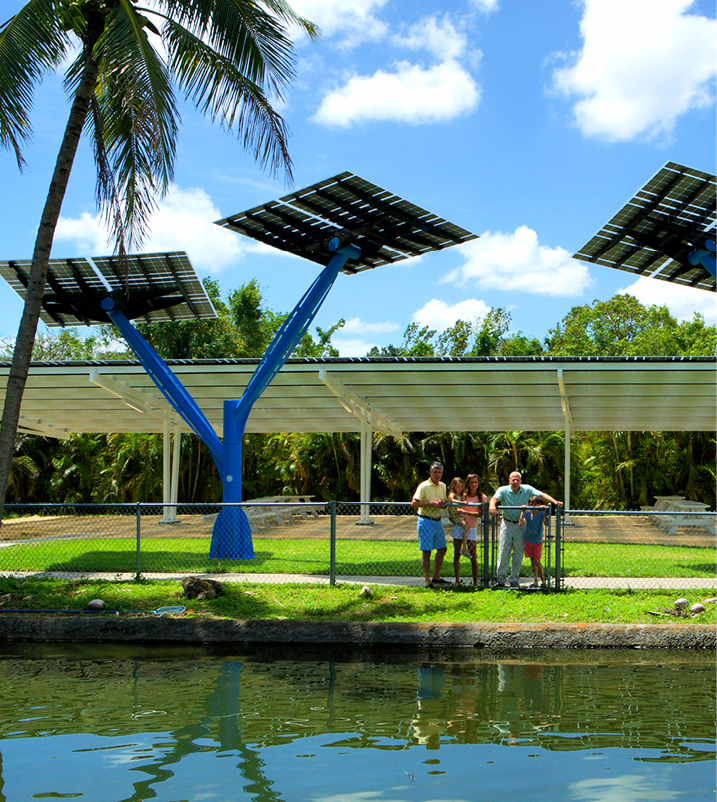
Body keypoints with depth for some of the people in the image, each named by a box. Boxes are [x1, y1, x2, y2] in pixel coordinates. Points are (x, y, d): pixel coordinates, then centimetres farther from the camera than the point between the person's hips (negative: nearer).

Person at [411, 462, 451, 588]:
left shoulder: (442, 486, 10)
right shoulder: (424, 486, -12)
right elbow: (414, 503, -18)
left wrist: (442, 503, -4)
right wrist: (431, 503, -23)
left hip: (437, 521, 8)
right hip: (426, 521, -8)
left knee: (442, 548, 11)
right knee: (426, 551, -3)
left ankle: (436, 578, 22)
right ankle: (428, 581, 2)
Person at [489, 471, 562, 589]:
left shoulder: (527, 490, -3)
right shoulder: (503, 490, -7)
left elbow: (542, 495, -11)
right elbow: (495, 498, -25)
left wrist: (554, 502, -28)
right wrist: (492, 505, -49)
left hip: (521, 525, 1)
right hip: (507, 524, -1)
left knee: (518, 553, 4)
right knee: (504, 552, -1)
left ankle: (514, 580, 14)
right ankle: (500, 580, 6)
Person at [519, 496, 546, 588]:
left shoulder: (541, 514, -10)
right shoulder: (527, 514, -8)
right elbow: (521, 523, -24)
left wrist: (544, 512, -34)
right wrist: (523, 511, -27)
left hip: (538, 541, -2)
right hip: (528, 540, 2)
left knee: (537, 561, -6)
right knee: (532, 561, 9)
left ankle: (543, 579, 12)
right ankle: (535, 581, 17)